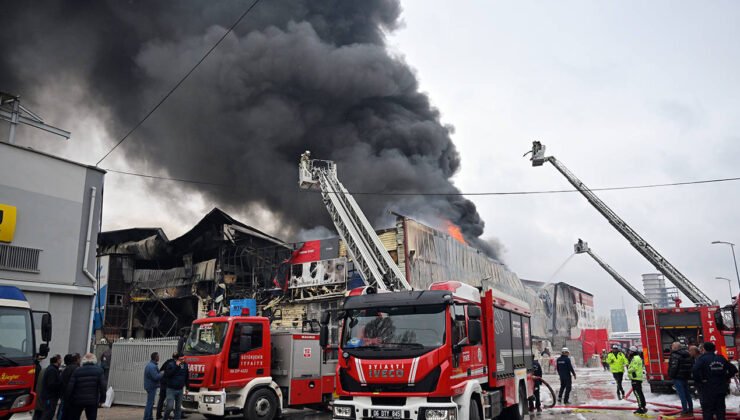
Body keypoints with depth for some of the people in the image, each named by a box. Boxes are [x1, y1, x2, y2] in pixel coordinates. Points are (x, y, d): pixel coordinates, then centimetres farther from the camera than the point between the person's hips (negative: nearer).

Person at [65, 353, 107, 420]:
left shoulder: (77, 371, -1)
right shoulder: (99, 370, -1)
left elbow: (70, 386, -6)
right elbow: (103, 386, -9)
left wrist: (68, 399, 6)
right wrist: (102, 399, 1)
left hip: (77, 401, 1)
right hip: (93, 401, 0)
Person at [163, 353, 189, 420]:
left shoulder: (185, 365, 4)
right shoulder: (171, 365, -9)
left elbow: (187, 377, 14)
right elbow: (167, 374, -25)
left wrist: (187, 387, 14)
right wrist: (176, 366, -26)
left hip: (180, 390, 5)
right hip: (171, 389, -4)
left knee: (178, 407, 8)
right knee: (170, 406, -9)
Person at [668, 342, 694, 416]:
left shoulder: (675, 355, -17)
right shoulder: (688, 355, 12)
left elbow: (674, 367, -22)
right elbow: (692, 365, 16)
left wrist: (671, 376, -13)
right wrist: (689, 374, 20)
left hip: (678, 377, -9)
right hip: (686, 377, 9)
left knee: (682, 395, -4)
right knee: (687, 394, 16)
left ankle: (685, 411, -2)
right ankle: (690, 410, 23)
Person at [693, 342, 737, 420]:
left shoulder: (702, 359, -11)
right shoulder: (721, 359, 7)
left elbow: (695, 370, -28)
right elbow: (733, 369, 14)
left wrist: (699, 381, -15)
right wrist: (726, 378, 14)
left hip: (707, 391, -5)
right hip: (721, 390, 5)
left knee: (707, 411, 2)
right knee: (720, 411, 15)